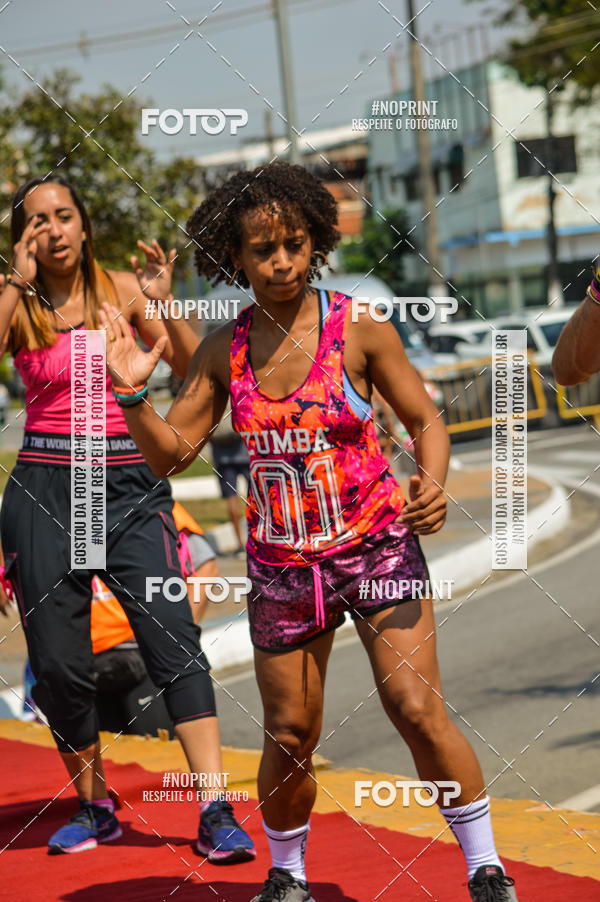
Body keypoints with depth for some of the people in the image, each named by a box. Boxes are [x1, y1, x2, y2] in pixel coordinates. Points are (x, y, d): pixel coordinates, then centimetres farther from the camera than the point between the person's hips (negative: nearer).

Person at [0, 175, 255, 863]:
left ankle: (217, 814, -16)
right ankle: (94, 807, 24)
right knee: (59, 664, 3)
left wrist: (165, 306, -14)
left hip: (129, 485, 0)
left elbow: (195, 372, 0)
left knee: (173, 639, -14)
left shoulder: (122, 290, 5)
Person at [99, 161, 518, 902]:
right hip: (282, 563, 3)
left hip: (377, 546, -3)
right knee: (289, 736, 8)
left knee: (416, 710, -13)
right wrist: (132, 392, -15)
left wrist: (431, 482, -21)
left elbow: (425, 421, -1)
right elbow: (169, 452, 2)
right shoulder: (224, 351, -1)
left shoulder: (359, 328, -9)